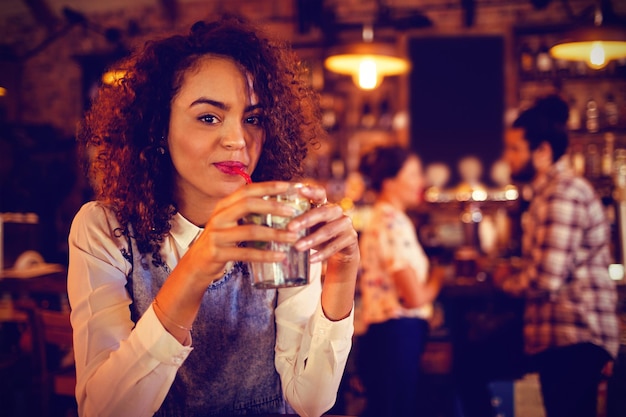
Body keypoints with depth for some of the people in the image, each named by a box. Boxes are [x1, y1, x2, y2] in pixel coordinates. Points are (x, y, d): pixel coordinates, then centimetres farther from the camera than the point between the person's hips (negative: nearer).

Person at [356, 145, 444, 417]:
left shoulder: (382, 219, 15)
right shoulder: (393, 223, -15)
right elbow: (415, 297, -17)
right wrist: (438, 278, 1)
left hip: (385, 335, 10)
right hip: (398, 335, -10)